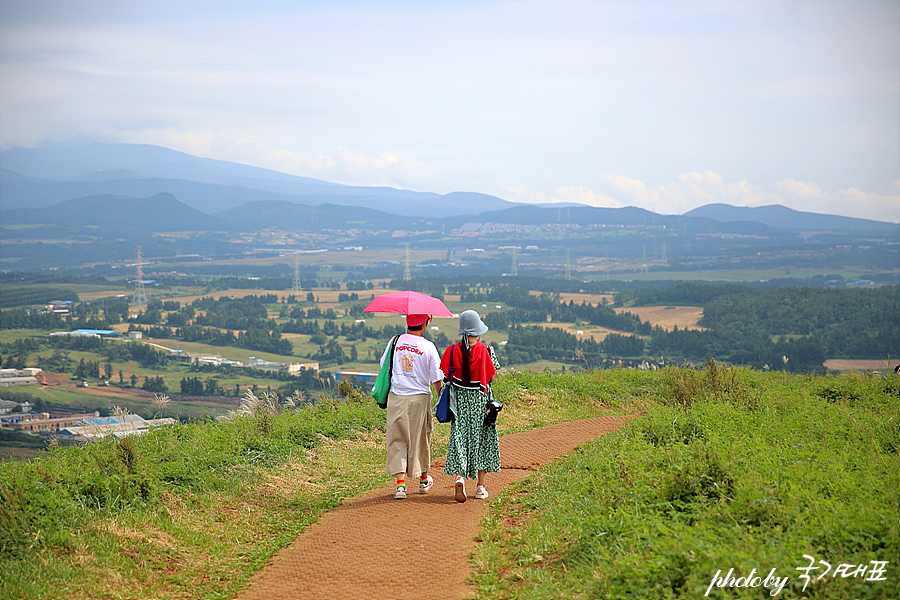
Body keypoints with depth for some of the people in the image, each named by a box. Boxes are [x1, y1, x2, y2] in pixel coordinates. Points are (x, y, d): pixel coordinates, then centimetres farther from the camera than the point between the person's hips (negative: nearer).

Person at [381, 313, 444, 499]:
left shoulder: (395, 342, 1)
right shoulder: (428, 347, -6)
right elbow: (436, 379, -5)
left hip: (396, 398, 1)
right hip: (420, 399, -1)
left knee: (397, 441, 5)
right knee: (420, 439, 15)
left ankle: (400, 484, -5)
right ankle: (424, 480, 32)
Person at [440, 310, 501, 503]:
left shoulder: (452, 351, -6)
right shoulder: (483, 350, -13)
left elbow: (445, 374, 0)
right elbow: (491, 376, -8)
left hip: (460, 399, 1)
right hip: (480, 399, -1)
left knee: (460, 437, 4)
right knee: (481, 437, 10)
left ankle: (459, 476, -19)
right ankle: (480, 486, 14)